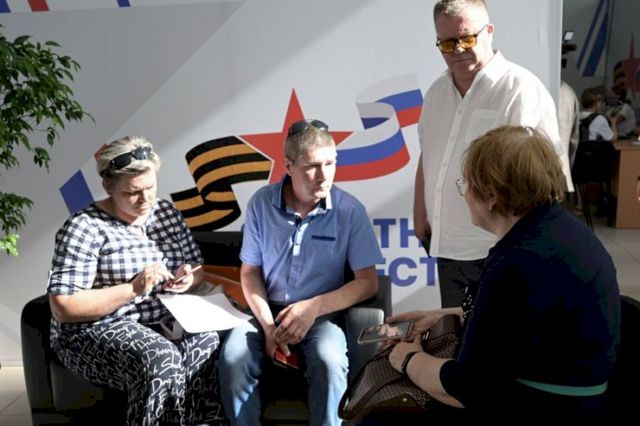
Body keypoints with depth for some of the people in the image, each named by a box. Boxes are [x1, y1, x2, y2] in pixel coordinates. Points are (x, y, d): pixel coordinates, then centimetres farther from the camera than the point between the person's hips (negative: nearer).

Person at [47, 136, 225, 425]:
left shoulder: (167, 213, 8)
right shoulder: (85, 227, -10)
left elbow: (198, 268, 16)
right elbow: (63, 307, -15)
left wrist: (190, 277, -8)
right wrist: (133, 288, -23)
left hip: (163, 319, 5)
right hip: (96, 329, -5)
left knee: (209, 343, -27)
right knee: (160, 359, -35)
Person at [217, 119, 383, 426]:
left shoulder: (350, 210, -9)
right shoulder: (261, 203, -4)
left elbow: (368, 282, -6)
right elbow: (250, 271, 4)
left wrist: (314, 307, -17)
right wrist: (268, 325, -11)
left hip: (323, 315, -1)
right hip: (268, 310, 2)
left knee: (330, 362, -32)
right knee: (232, 358, -26)